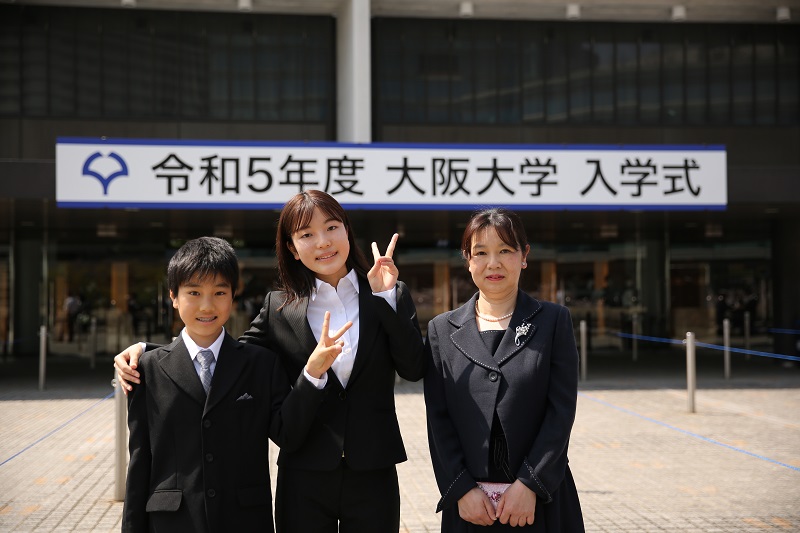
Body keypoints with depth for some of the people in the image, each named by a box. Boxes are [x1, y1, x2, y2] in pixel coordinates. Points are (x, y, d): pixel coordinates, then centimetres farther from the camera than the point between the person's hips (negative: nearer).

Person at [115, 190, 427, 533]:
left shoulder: (393, 296, 2)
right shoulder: (279, 308, 2)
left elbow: (414, 370, -7)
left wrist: (386, 295, -13)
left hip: (373, 476, 0)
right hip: (304, 478, 0)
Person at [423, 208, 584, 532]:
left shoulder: (554, 321, 2)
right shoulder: (442, 329, 6)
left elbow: (561, 411, -4)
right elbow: (438, 420, 2)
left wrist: (529, 484, -11)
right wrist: (462, 489, -7)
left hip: (540, 499, -1)